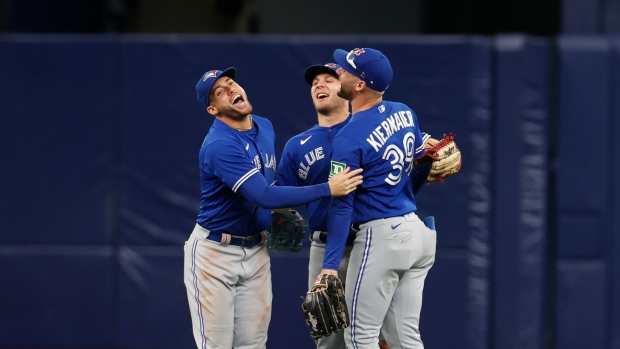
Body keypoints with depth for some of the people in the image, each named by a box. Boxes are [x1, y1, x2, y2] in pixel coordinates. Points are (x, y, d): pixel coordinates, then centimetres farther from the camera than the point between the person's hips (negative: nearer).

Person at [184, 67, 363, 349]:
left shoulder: (265, 127, 5)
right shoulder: (219, 145, -23)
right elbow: (265, 196, -29)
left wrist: (282, 208, 11)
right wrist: (327, 189, -29)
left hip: (256, 250, 7)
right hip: (215, 252, -7)